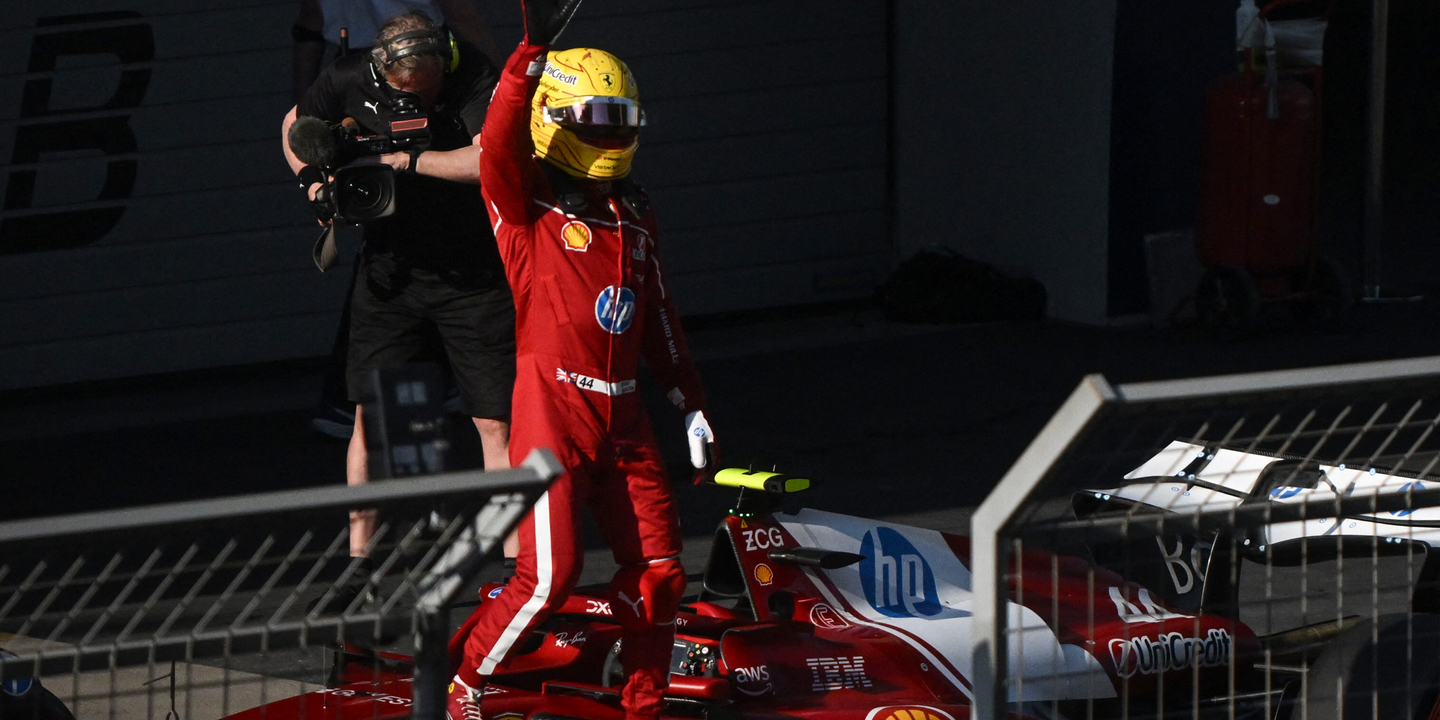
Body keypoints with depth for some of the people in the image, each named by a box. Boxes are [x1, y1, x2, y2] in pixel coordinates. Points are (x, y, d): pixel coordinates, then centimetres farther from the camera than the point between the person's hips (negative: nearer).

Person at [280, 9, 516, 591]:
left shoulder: (475, 77, -20)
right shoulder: (352, 80, -9)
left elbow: (488, 161, -35)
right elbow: (295, 125, 12)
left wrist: (402, 158, -27)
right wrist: (313, 179, -7)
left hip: (472, 274, -3)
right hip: (391, 268, 3)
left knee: (496, 422, -4)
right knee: (371, 413, 0)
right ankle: (358, 560, 9)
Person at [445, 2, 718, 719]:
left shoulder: (632, 212, 16)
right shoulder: (529, 202, -4)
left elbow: (659, 315, 23)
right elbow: (499, 146, -26)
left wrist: (691, 403, 21)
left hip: (622, 416, 6)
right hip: (552, 407, -6)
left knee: (657, 572, 2)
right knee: (548, 576, -12)